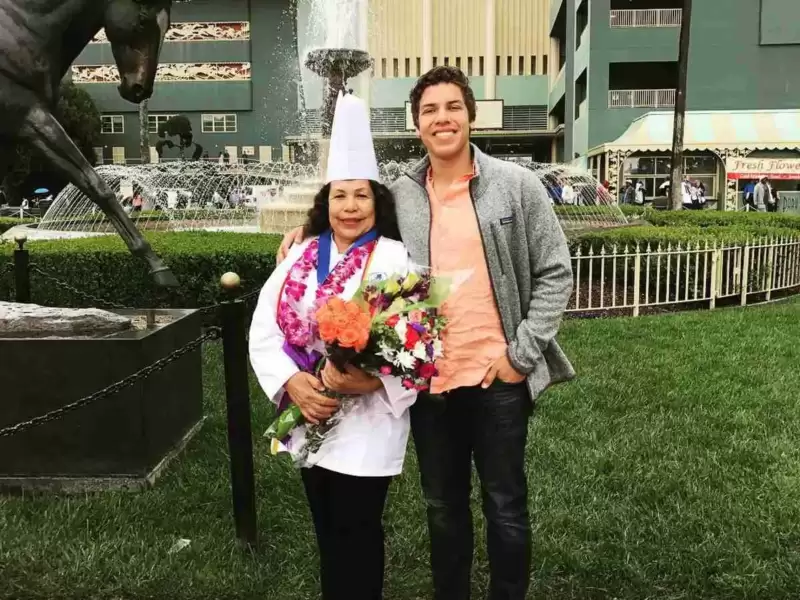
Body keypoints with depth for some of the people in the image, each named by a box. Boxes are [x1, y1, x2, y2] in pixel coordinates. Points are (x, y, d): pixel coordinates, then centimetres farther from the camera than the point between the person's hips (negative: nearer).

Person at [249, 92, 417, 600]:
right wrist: (293, 382, -14)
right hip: (309, 416, 5)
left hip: (367, 420, -5)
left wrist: (370, 379, -28)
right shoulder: (300, 258, 5)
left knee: (355, 533, 8)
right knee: (327, 530, 20)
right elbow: (264, 330, 1)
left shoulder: (395, 260, -9)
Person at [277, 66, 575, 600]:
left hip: (498, 376, -2)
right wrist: (312, 229, 1)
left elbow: (555, 274, -3)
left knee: (506, 506, 13)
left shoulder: (517, 185, -4)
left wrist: (522, 353, -9)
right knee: (444, 505, 18)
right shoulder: (398, 197, 3)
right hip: (429, 380, 3)